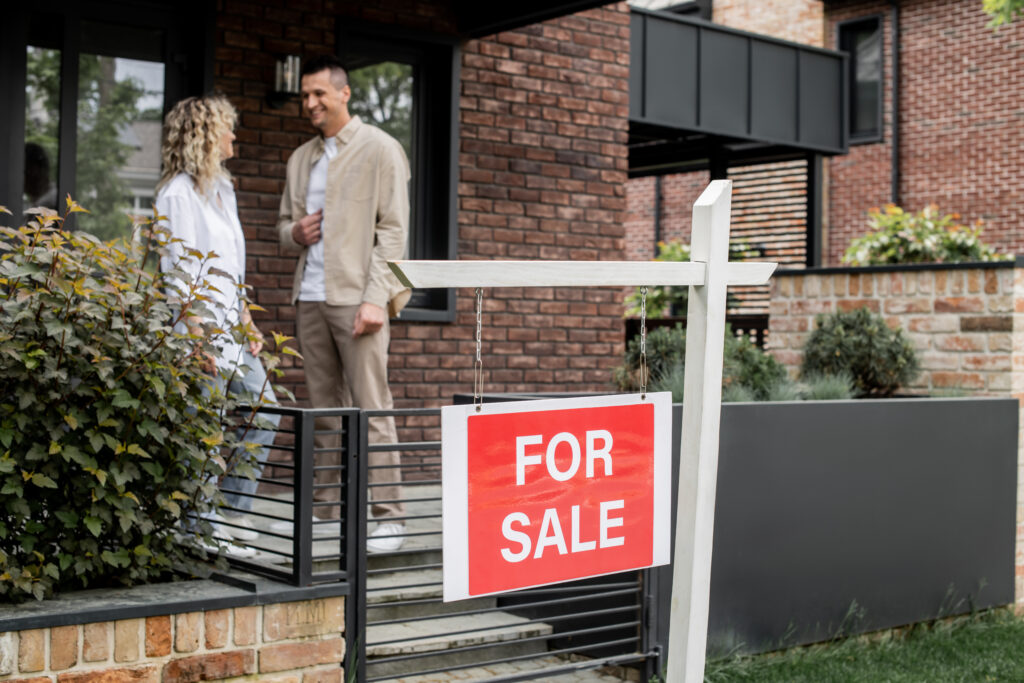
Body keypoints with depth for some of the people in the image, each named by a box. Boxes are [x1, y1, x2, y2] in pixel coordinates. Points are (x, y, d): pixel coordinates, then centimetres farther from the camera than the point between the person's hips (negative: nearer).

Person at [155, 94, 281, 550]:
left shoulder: (222, 189, 18)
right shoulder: (179, 193, -10)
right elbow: (178, 270, -15)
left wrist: (246, 320, 17)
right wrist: (197, 337, -19)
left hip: (230, 324, 10)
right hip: (199, 322, -10)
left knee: (263, 411, 10)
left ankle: (232, 511, 18)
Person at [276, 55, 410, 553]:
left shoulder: (379, 149, 0)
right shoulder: (301, 158, 19)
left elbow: (392, 230, -6)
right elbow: (284, 222, 28)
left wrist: (375, 298, -15)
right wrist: (294, 232, 2)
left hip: (356, 296, -6)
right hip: (310, 296, 6)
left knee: (371, 408, -9)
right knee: (324, 408, 8)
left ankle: (387, 517, -7)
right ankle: (326, 509, 14)